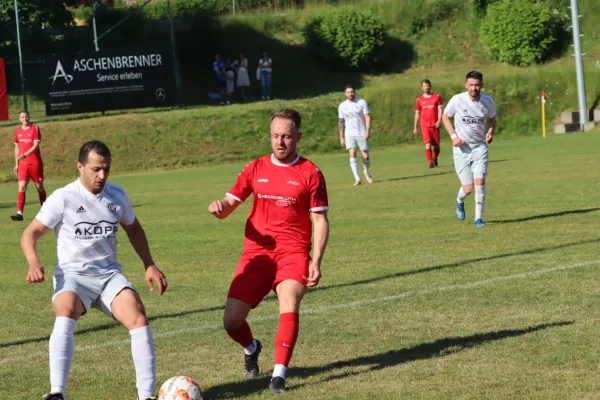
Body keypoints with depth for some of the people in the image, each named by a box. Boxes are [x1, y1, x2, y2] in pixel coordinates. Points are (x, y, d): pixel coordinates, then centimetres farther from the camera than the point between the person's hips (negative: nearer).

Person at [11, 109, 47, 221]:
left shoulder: (35, 129, -6)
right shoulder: (18, 131, 8)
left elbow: (36, 145, -15)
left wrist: (25, 154, -30)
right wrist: (16, 164, 13)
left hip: (35, 163, -3)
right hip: (23, 164, 3)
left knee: (40, 187, 7)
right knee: (21, 187, -9)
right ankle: (19, 213, -16)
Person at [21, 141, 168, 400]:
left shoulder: (117, 196, 6)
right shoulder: (62, 198, -7)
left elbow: (133, 229, 24)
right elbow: (31, 234, -3)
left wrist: (149, 265, 14)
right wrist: (34, 263, -23)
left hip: (110, 274, 4)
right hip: (72, 275, -4)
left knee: (138, 318, -23)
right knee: (65, 316, -36)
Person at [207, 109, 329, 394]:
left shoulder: (310, 173, -1)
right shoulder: (255, 169, 7)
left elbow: (320, 221, -1)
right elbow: (228, 206, 9)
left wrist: (316, 262, -11)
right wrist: (219, 207, -16)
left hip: (293, 253, -3)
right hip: (257, 253, 3)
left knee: (289, 308, -28)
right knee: (231, 321, -3)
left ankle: (279, 374, -21)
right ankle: (251, 348, 32)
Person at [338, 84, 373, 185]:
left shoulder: (362, 103, 0)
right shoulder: (342, 106, 7)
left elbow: (367, 117, -4)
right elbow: (341, 122, 12)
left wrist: (367, 131, -17)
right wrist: (341, 138, 9)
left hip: (362, 134, -1)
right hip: (349, 134, 1)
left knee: (365, 156, -2)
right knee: (352, 155, -15)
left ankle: (366, 172, 29)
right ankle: (357, 179, -15)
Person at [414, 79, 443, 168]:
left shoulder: (437, 97, 4)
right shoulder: (419, 100, 8)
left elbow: (440, 110, 0)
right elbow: (417, 113, 14)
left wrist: (439, 121, -16)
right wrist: (415, 127, 13)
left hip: (435, 125, 0)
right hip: (425, 126, 0)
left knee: (436, 146, 7)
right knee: (428, 145, -15)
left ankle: (435, 159, 33)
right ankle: (431, 163, -13)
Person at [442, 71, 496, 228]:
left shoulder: (488, 101, -6)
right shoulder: (457, 100, -14)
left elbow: (492, 119, 13)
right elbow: (445, 116, 3)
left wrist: (490, 132, -8)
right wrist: (453, 136, -10)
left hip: (480, 147, 1)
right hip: (462, 148, -1)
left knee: (479, 181, -14)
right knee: (468, 188, -2)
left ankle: (479, 218, 0)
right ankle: (459, 202, 35)